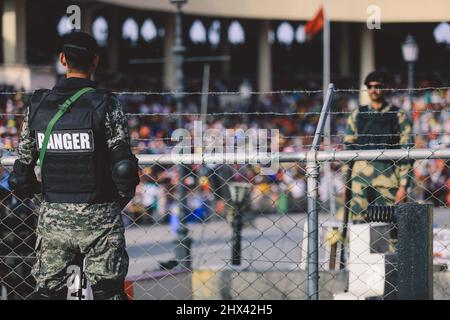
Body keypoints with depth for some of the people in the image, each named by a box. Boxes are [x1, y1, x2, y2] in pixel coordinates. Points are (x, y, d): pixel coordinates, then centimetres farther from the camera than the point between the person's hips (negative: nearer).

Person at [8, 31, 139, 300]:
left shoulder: (37, 105, 1)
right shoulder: (106, 105, -10)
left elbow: (22, 171, 4)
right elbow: (123, 165, -12)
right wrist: (121, 199, 6)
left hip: (52, 217, 3)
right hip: (98, 216, -3)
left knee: (49, 291, 10)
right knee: (108, 292, 3)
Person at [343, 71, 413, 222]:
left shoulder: (398, 116, 6)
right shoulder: (357, 115, 15)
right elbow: (348, 146, 15)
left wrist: (403, 185, -6)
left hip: (388, 176, -2)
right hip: (360, 175, 2)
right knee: (359, 222, -4)